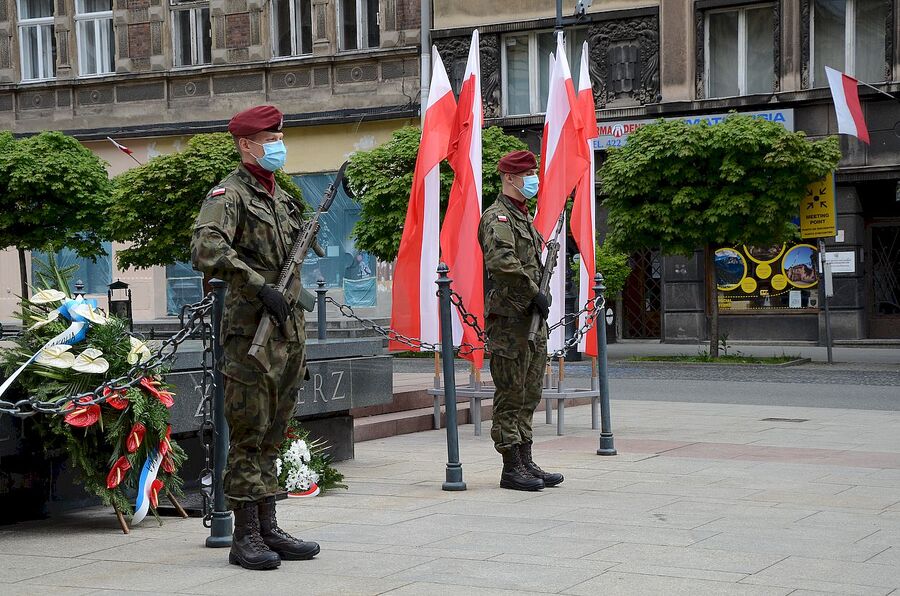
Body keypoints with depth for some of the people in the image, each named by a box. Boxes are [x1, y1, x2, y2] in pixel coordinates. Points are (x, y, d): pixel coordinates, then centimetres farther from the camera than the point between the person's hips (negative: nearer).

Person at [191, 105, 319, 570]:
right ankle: (245, 537, 1)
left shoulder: (283, 198, 18)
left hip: (287, 328, 8)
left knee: (272, 437, 11)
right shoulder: (228, 195, -7)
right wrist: (259, 286, -29)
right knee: (249, 437, -4)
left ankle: (268, 530, 17)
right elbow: (205, 250, -25)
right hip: (250, 334, -8)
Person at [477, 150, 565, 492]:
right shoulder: (497, 216, -11)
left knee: (529, 395, 12)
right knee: (510, 396, -5)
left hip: (530, 317, 10)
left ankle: (526, 463, 18)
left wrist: (539, 297, 17)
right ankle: (512, 468, -1)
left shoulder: (523, 217, 20)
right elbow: (502, 260, -26)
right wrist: (535, 293, -23)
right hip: (509, 318, -10)